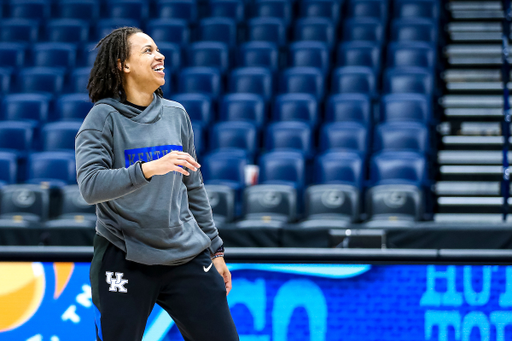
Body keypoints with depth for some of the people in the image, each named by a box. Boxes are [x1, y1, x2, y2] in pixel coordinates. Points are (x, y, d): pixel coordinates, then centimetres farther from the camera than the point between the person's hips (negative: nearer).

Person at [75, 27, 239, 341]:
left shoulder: (176, 114, 10)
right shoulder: (104, 117, -6)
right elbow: (90, 185, -20)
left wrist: (215, 249, 18)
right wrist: (148, 169, -32)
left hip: (188, 257, 4)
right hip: (124, 261, -4)